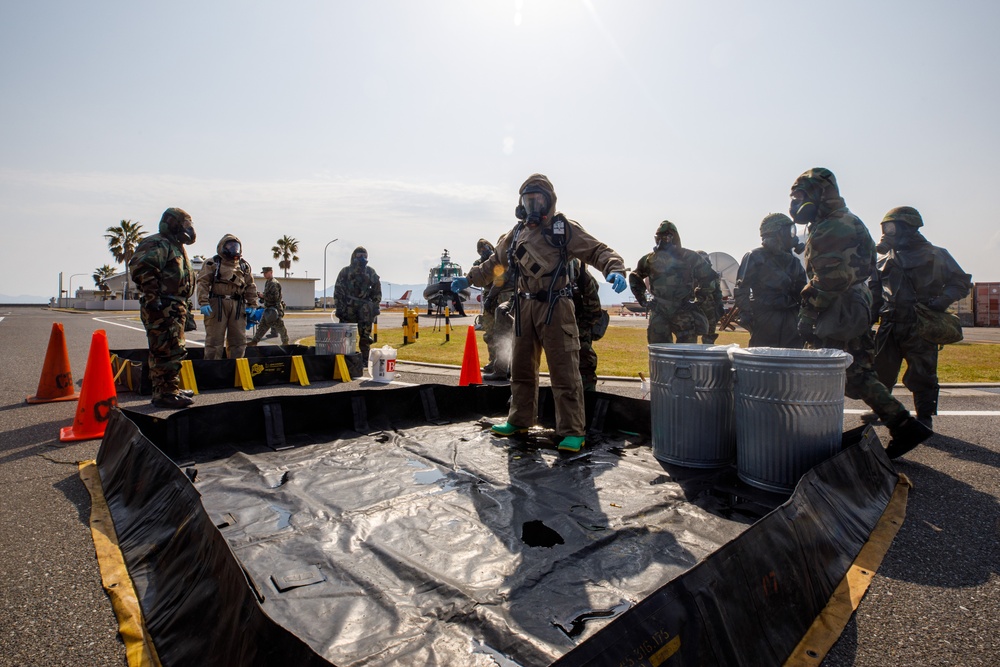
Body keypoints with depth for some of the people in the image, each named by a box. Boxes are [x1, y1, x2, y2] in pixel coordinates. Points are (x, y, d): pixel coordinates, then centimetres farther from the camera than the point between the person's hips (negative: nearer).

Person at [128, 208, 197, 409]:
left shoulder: (175, 247, 23)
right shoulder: (158, 244, -9)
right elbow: (141, 268, -23)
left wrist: (183, 306, 25)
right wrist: (152, 297, -24)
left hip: (174, 309, 11)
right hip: (162, 309, -11)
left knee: (175, 351, 17)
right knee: (167, 351, -11)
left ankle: (172, 388, 27)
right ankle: (165, 393, -7)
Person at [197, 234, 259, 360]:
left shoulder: (244, 266, 18)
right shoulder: (212, 263, 4)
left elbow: (251, 286, 18)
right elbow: (203, 283, -3)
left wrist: (252, 305, 9)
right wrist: (203, 303, -14)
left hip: (238, 306, 4)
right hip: (217, 304, -4)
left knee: (239, 340, 7)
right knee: (215, 340, -1)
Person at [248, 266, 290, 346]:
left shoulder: (274, 284, -17)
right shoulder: (267, 282, 14)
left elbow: (275, 297, -24)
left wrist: (263, 296, -17)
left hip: (275, 309, -10)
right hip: (268, 309, 10)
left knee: (279, 326, -1)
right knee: (263, 325, 12)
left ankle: (285, 342, 10)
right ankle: (254, 341, 16)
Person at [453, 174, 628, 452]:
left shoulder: (565, 229, -1)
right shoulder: (517, 233, 16)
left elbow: (598, 251, -7)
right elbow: (495, 261, 28)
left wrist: (615, 270, -26)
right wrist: (469, 279, 27)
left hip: (555, 308, -6)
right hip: (524, 308, 6)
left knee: (564, 371, -5)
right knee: (521, 367, 14)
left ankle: (572, 431, 2)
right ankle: (519, 420, 29)